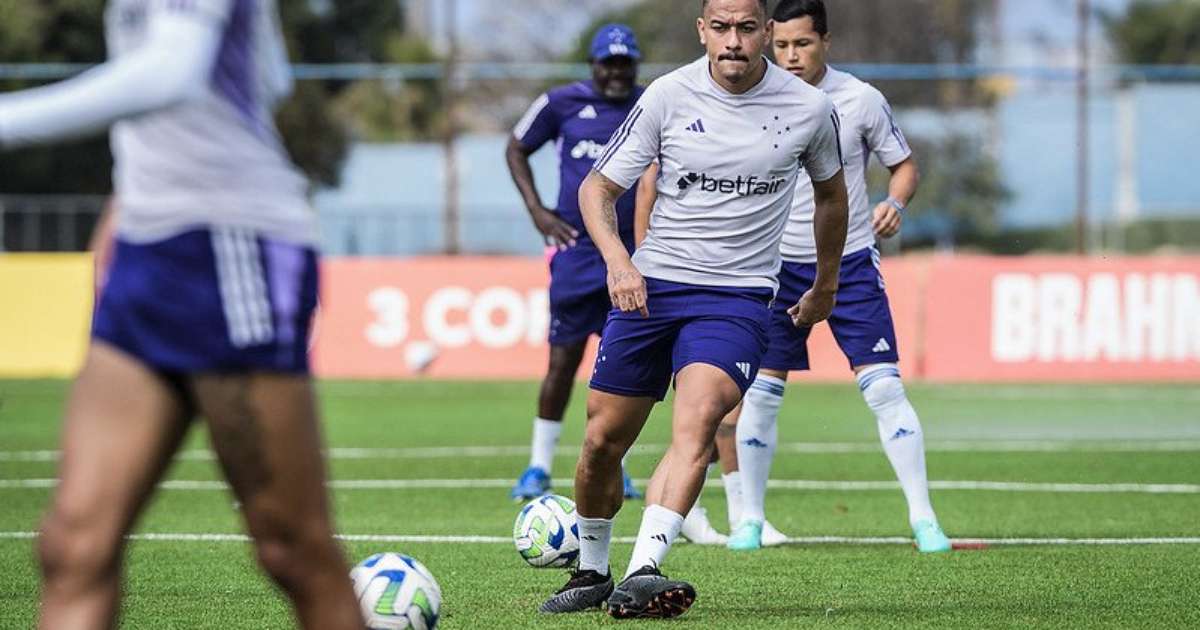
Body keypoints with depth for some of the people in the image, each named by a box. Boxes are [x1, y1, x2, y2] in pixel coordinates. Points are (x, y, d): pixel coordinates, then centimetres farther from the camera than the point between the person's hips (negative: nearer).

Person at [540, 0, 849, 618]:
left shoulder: (809, 108, -3)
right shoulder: (669, 96, -5)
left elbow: (830, 192, 18)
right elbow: (597, 187, 2)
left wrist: (825, 286, 26)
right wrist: (616, 259, -16)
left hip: (738, 295, -1)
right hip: (648, 285, 2)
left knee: (697, 422, -26)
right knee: (602, 440, 3)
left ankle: (641, 576, -35)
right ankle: (591, 573, 28)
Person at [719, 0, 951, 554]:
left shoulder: (860, 100, -6)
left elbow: (904, 164, 5)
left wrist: (895, 204, -15)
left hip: (851, 263, -1)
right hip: (778, 264, 1)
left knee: (884, 387, -9)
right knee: (760, 392, -1)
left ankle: (923, 519, -6)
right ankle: (749, 518, 13)